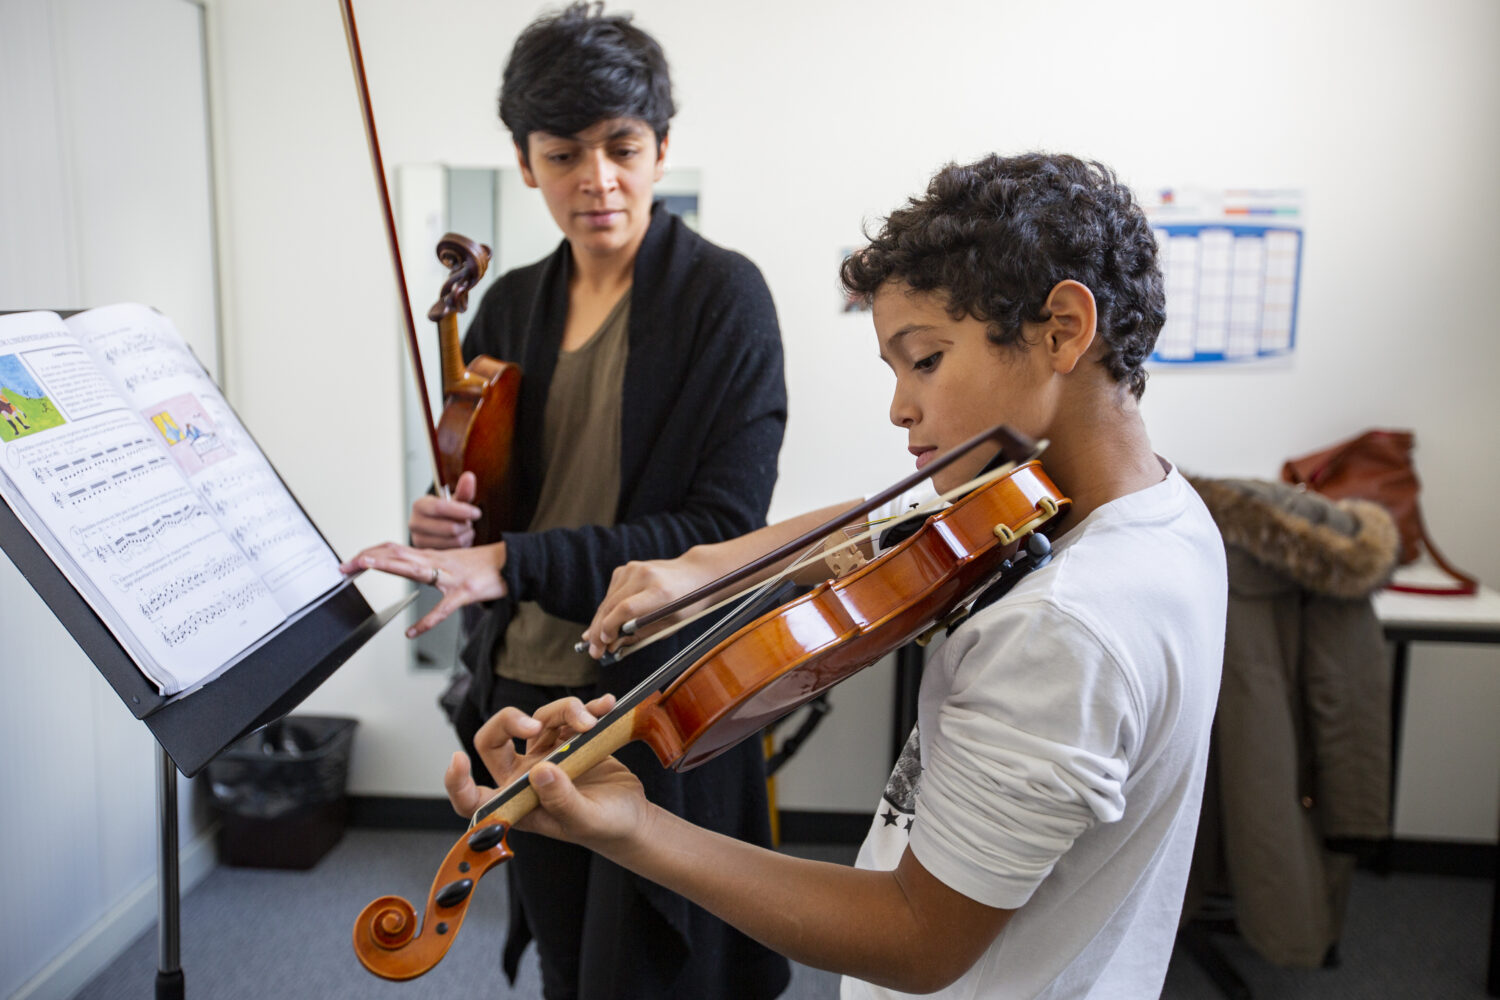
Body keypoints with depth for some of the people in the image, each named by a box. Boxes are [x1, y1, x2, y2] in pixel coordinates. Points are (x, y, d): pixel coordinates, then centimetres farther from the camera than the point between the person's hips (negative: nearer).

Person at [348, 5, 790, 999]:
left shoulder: (724, 297, -11)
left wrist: (515, 561, -25)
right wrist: (450, 524, -7)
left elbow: (725, 530, -18)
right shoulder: (512, 305, 7)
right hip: (524, 692, 6)